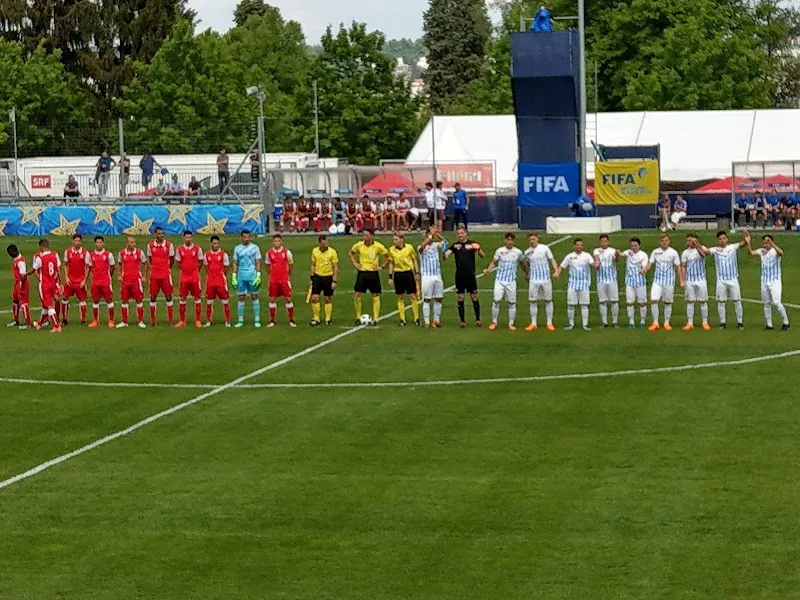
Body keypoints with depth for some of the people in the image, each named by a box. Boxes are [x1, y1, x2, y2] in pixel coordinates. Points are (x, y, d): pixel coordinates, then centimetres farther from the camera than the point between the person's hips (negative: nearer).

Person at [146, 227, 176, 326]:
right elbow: (149, 259, 12)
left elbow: (172, 259, 9)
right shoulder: (150, 245, 2)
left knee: (168, 296, 0)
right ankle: (152, 320, 12)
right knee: (153, 296, 4)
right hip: (154, 275, 1)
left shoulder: (169, 245, -3)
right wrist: (149, 272, 7)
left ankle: (170, 320, 5)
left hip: (166, 274, -1)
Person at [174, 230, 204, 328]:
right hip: (183, 276, 1)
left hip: (195, 276, -1)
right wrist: (184, 270, 8)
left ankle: (198, 321, 6)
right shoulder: (179, 249, 2)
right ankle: (182, 321, 11)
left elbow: (200, 262, 7)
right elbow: (178, 262, 11)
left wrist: (195, 270, 3)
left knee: (197, 298, 1)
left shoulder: (197, 249, -2)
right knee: (182, 298, 4)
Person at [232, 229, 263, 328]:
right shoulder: (237, 248, 7)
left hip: (252, 276, -2)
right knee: (241, 298, 4)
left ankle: (257, 320, 5)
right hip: (241, 277, 2)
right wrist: (234, 277, 3)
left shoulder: (255, 248, 0)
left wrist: (258, 276, -10)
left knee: (254, 297, 1)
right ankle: (240, 320, 10)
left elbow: (258, 262, -1)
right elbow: (235, 263, 10)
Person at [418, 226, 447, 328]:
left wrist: (437, 234, -18)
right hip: (427, 276, -4)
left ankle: (437, 320, 15)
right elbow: (422, 246, -28)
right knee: (427, 300, -1)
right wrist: (431, 234, -32)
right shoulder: (422, 247, -5)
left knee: (438, 299, 6)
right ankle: (427, 322, 1)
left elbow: (444, 242, -7)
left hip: (437, 276, 4)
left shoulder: (436, 245, 7)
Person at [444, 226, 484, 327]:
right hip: (459, 276, 2)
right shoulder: (455, 245, 4)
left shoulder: (472, 244, -1)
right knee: (460, 298, 3)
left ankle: (478, 319, 13)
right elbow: (445, 256, -8)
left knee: (474, 297, 1)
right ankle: (462, 321, 9)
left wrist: (478, 249, -27)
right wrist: (444, 251, -31)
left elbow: (483, 256, -6)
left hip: (470, 275, -2)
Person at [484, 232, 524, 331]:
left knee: (512, 303, 4)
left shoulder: (518, 252, 1)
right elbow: (494, 262, 6)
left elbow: (522, 264, 17)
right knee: (496, 301, -7)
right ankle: (494, 322, 5)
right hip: (499, 280, -1)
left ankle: (511, 323, 14)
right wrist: (488, 269, -11)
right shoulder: (500, 251, -2)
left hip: (511, 281, 1)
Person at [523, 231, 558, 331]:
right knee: (533, 301, 0)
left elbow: (552, 260, -1)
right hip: (533, 280, 2)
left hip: (546, 278, -2)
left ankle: (549, 323, 9)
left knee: (548, 300, 3)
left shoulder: (544, 248, -2)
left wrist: (556, 271, -14)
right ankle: (534, 324, 7)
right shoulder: (527, 252, 5)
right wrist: (527, 275, 17)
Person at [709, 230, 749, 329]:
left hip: (733, 279, -1)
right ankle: (723, 323, 14)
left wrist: (746, 240, -39)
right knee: (721, 302, 5)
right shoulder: (715, 250, -1)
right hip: (721, 280, 1)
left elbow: (742, 244, -16)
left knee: (737, 301, 2)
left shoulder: (733, 247, -2)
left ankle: (740, 322, 10)